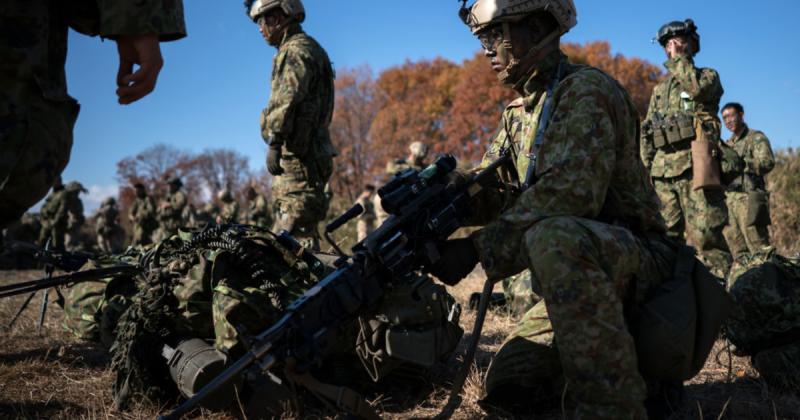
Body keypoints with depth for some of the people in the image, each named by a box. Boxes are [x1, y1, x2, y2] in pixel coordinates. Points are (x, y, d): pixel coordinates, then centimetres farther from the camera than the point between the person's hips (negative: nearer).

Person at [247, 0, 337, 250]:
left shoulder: (296, 50, -7)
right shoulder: (309, 50, 25)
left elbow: (286, 99, -22)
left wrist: (274, 143, -27)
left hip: (298, 158, -10)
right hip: (308, 157, 10)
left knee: (295, 235, -14)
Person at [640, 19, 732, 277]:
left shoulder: (707, 76, 13)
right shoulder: (660, 89, 26)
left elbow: (697, 88, -14)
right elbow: (647, 132, 23)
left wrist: (678, 58, -1)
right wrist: (647, 167, 11)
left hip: (693, 165, -5)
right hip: (663, 168, 6)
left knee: (705, 234, -13)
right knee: (666, 236, 3)